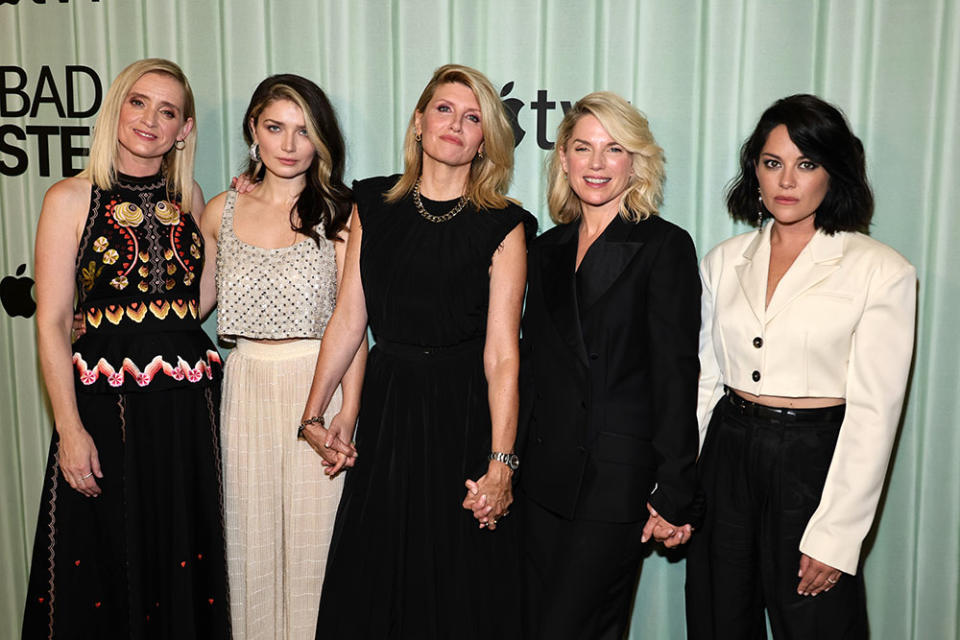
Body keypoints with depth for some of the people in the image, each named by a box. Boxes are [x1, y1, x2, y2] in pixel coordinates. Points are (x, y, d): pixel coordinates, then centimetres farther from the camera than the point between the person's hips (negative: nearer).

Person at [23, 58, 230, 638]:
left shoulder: (189, 197, 10)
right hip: (105, 398, -3)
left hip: (189, 399, 4)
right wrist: (70, 429, -12)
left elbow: (199, 299, 9)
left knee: (183, 558, 12)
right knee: (105, 563, 7)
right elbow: (51, 324, -7)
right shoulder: (71, 199, -2)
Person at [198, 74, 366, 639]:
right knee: (250, 535, 11)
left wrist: (349, 410, -16)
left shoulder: (339, 212, -3)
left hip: (317, 386, -3)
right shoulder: (222, 211, 7)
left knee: (313, 532, 5)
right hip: (245, 386, 3)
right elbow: (196, 299, 18)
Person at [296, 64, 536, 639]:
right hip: (387, 409, 3)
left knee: (459, 587, 8)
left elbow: (502, 354, -10)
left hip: (463, 416, -3)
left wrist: (500, 462, -16)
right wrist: (314, 413, 8)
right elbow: (348, 319, 7)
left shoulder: (502, 226, -5)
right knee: (370, 581, 13)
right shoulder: (374, 206, 6)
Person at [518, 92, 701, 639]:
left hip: (618, 482, -6)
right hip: (546, 479, 6)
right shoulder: (548, 249, 12)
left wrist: (675, 493, -11)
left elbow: (676, 375, -9)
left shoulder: (664, 246, -6)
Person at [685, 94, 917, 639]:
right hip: (727, 457, 4)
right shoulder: (725, 261, 7)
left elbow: (873, 411, -9)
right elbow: (701, 380, 8)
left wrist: (836, 535, -11)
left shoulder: (881, 272, -6)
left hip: (814, 462, -4)